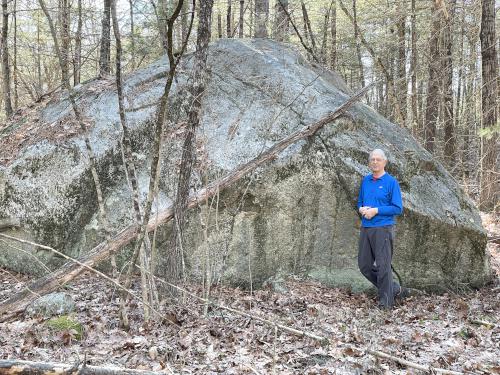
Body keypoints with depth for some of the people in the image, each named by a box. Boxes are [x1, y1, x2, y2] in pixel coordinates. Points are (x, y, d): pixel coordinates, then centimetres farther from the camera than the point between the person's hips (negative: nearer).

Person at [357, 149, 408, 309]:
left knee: (383, 266, -4)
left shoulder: (391, 182, -6)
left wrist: (376, 210, -16)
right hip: (365, 228, 7)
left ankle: (386, 302, 10)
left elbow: (398, 208, -10)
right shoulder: (365, 180, 12)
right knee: (364, 266, 9)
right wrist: (362, 209, -2)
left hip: (383, 228, -7)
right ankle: (395, 289, 24)